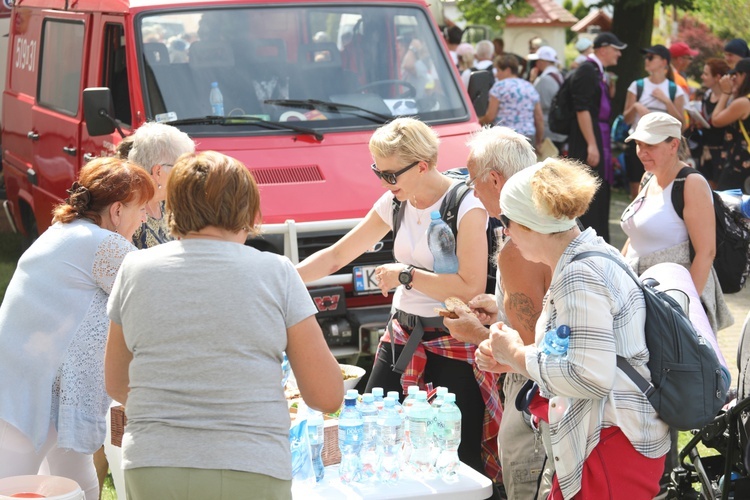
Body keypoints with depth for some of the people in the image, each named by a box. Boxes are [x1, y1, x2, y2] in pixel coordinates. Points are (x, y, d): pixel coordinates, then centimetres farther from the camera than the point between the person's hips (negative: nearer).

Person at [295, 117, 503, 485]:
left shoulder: (466, 206, -14)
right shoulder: (395, 204, 7)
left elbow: (472, 288, -21)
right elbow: (336, 255, 12)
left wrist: (406, 274, -15)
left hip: (453, 345, -7)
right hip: (401, 335, 7)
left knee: (461, 459, -8)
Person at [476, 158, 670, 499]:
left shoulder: (579, 277, -21)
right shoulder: (592, 253, 12)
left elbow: (592, 376, -28)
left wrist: (518, 355, -14)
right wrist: (508, 361, 10)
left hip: (613, 445, -10)